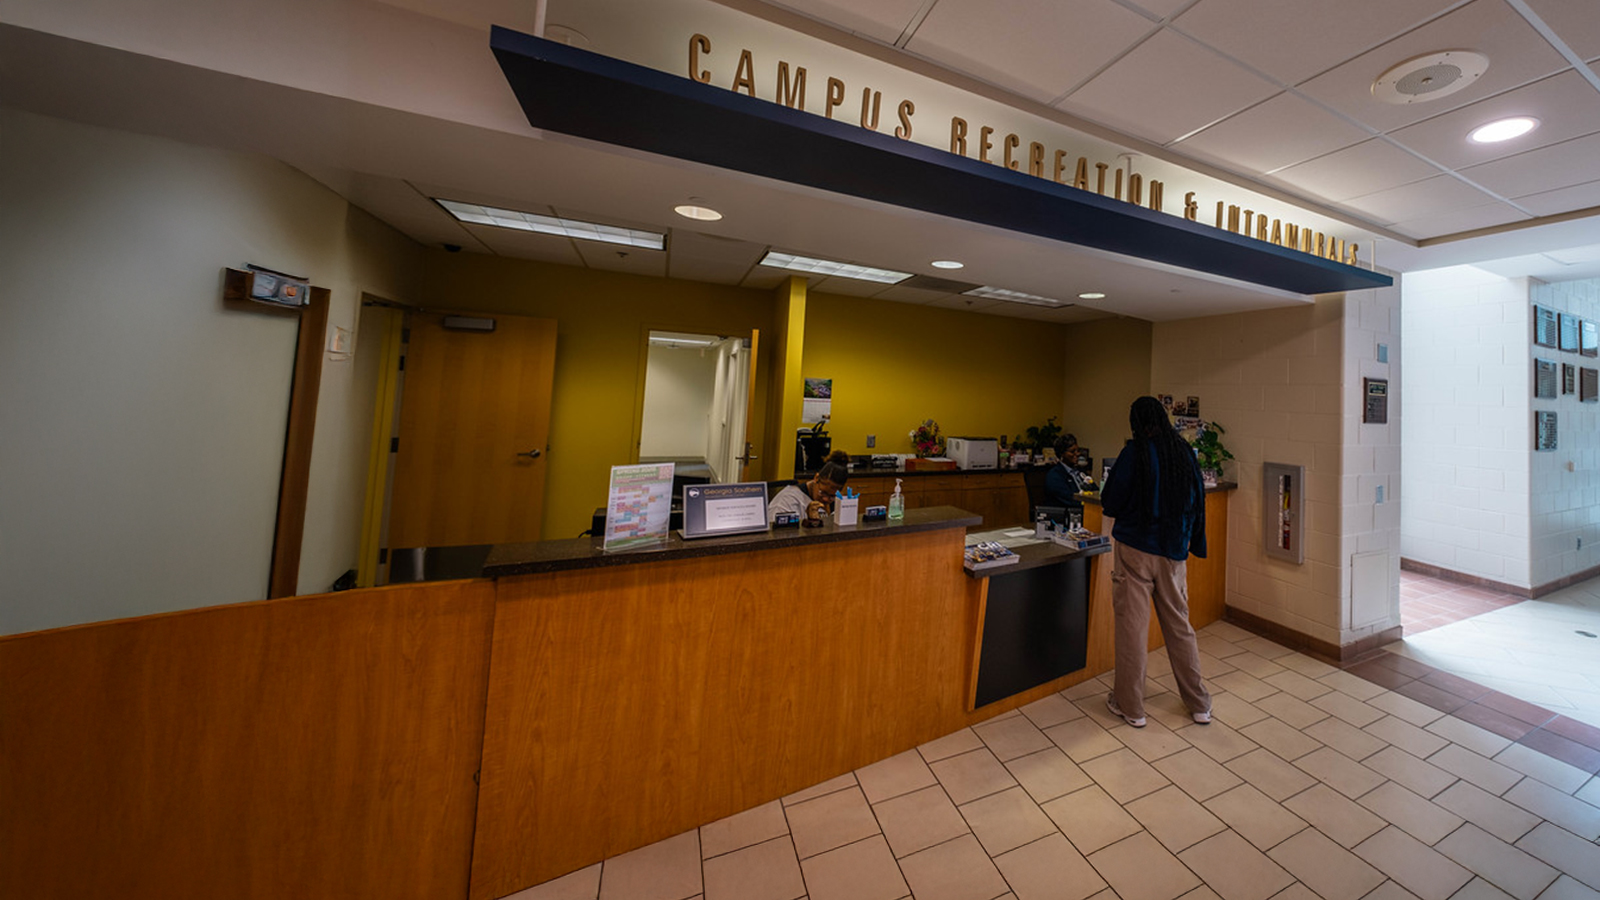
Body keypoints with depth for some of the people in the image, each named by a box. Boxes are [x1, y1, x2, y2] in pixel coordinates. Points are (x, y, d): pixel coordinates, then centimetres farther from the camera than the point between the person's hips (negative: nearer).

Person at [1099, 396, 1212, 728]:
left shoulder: (1134, 453, -14)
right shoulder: (1184, 452, 2)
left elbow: (1110, 503, -12)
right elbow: (1198, 501, 11)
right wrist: (1189, 542, 21)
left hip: (1136, 550, -5)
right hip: (1174, 551, 5)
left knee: (1132, 626, 5)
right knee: (1179, 626, 18)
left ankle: (1130, 706, 18)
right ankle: (1199, 705, 32)